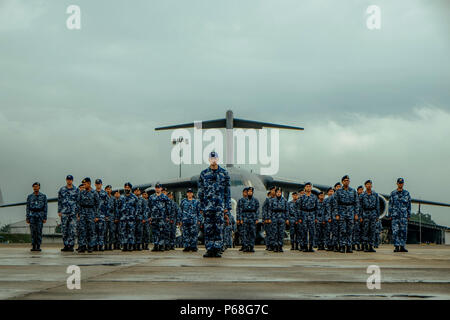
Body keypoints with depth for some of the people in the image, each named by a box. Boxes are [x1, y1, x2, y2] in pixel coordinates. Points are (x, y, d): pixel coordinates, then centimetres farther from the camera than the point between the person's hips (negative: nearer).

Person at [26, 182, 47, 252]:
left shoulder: (43, 196, 4)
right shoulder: (29, 197, 8)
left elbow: (45, 207, 2)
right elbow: (28, 208, 8)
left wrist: (45, 218, -5)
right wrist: (27, 218, 1)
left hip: (40, 215, -1)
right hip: (32, 215, 1)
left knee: (39, 231, -4)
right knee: (33, 231, -2)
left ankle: (38, 247, 1)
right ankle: (33, 246, 3)